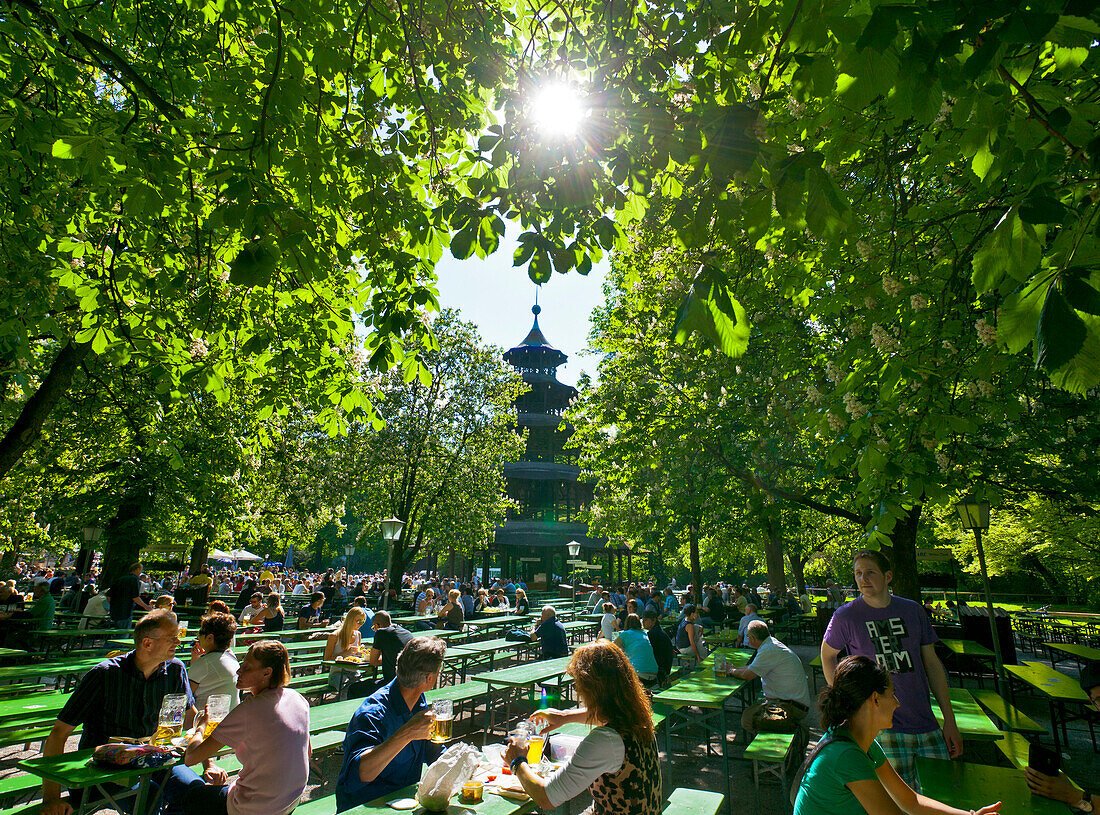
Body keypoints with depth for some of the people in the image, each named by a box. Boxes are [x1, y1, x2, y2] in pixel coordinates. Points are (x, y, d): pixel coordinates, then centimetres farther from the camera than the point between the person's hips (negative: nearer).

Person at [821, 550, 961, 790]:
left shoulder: (913, 611, 3)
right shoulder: (845, 616, -6)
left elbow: (932, 664, 10)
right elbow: (827, 655, 10)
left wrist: (950, 721, 9)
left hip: (925, 723, 3)